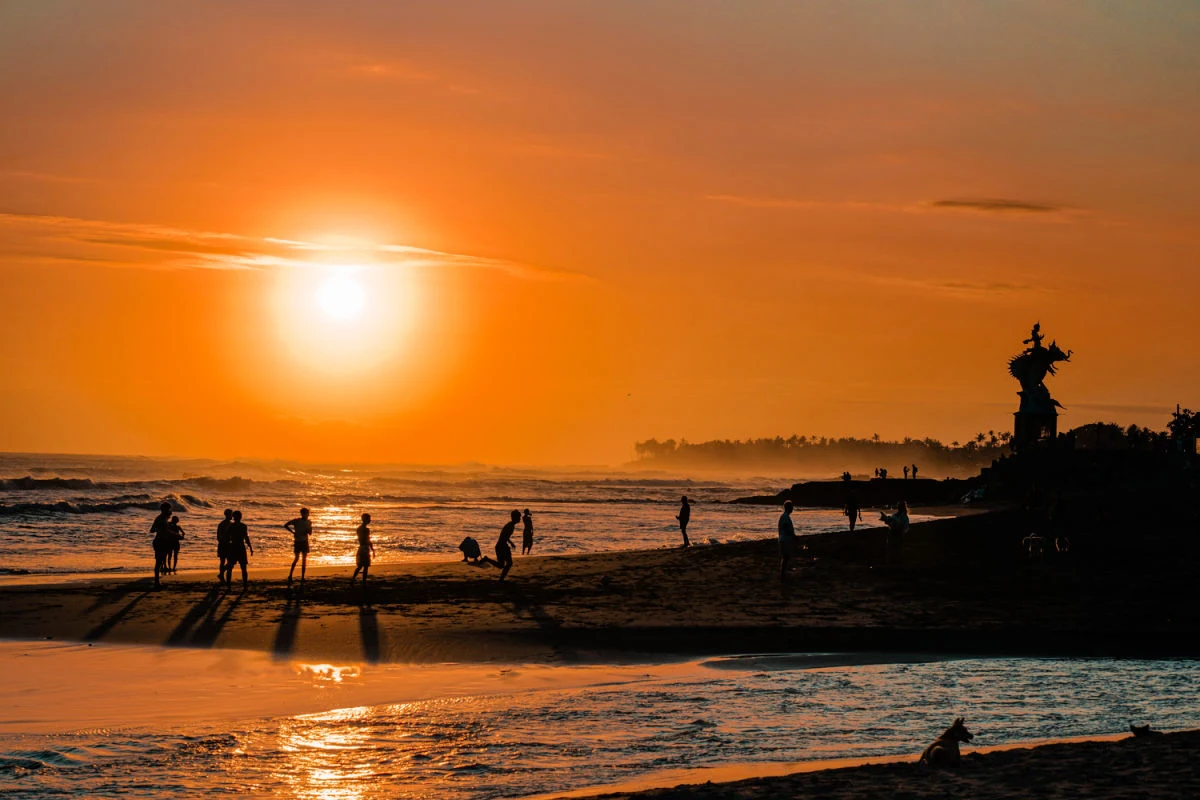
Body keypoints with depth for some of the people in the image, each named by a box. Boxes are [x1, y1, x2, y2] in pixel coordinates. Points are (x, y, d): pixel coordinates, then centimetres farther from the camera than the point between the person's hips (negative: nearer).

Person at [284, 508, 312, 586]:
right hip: (297, 542, -4)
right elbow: (285, 525, -3)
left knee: (304, 560, 3)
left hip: (305, 542, 4)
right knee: (296, 559, -3)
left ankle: (302, 578, 5)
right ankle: (290, 576, 3)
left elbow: (310, 534, 12)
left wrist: (308, 531, -12)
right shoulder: (296, 521, -7)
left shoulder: (309, 522, 5)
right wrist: (293, 532, -10)